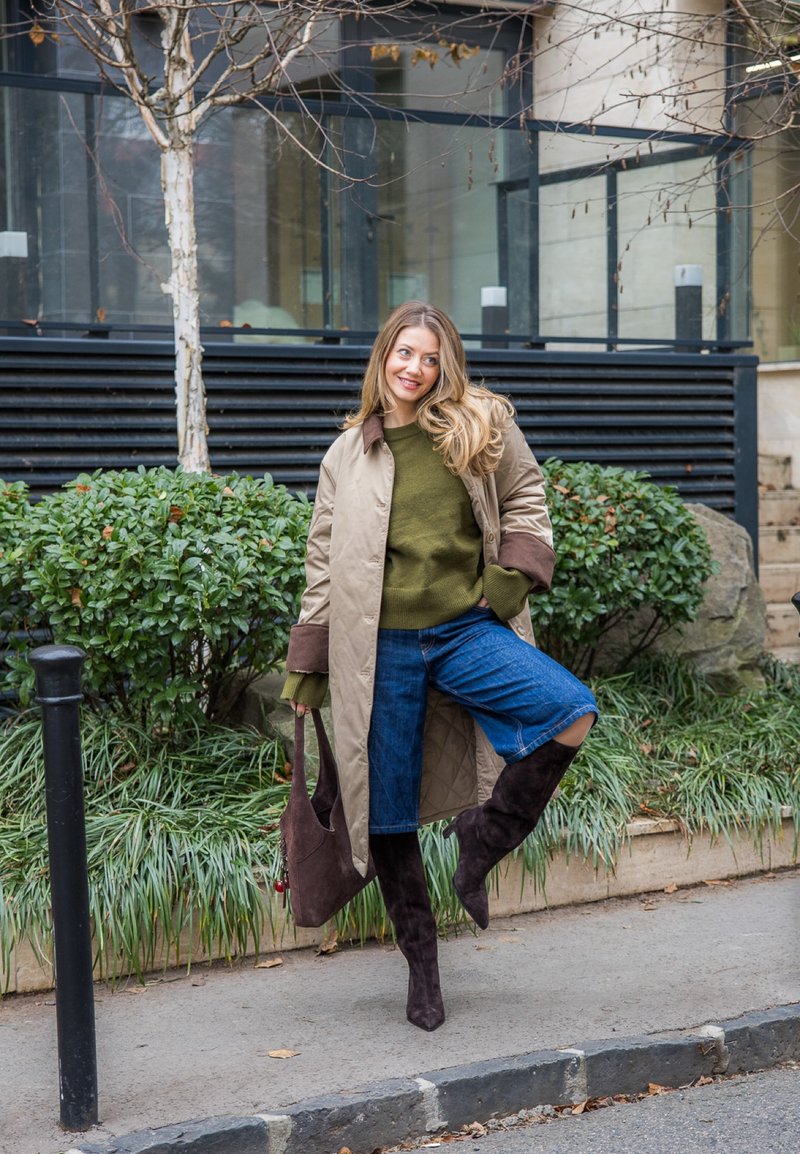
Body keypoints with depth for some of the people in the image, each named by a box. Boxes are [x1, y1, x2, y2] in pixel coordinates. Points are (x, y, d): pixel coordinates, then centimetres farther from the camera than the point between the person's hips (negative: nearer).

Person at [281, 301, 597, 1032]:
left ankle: (484, 836, -2)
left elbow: (526, 498, 17)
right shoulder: (348, 454, 10)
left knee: (571, 713, -24)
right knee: (389, 813, 3)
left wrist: (512, 577, 1)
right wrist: (307, 665, 11)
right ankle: (421, 964, 20)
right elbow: (324, 561, 13)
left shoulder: (483, 426, 7)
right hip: (381, 647, 1)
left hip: (465, 630, 0)